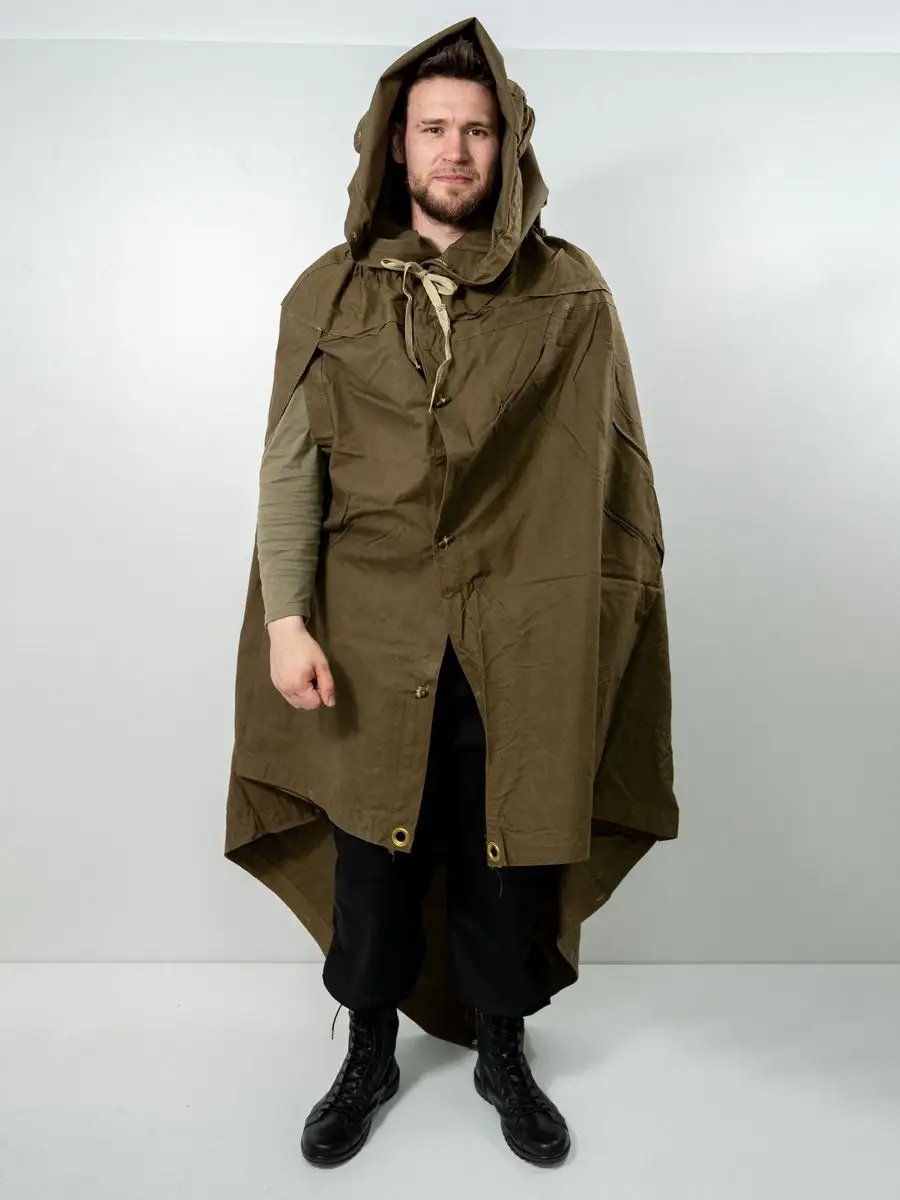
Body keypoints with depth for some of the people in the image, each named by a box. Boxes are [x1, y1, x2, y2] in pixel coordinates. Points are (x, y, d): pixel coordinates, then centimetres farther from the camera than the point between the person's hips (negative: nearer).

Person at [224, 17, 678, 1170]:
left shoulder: (570, 295, 1)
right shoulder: (328, 294, 4)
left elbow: (610, 474, 3)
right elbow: (290, 468, 1)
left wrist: (609, 621, 1)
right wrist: (286, 620, -8)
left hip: (520, 644, 0)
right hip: (370, 639, 1)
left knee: (507, 859, 12)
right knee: (370, 859, 13)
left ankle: (503, 1056, 39)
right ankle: (369, 1055, 40)